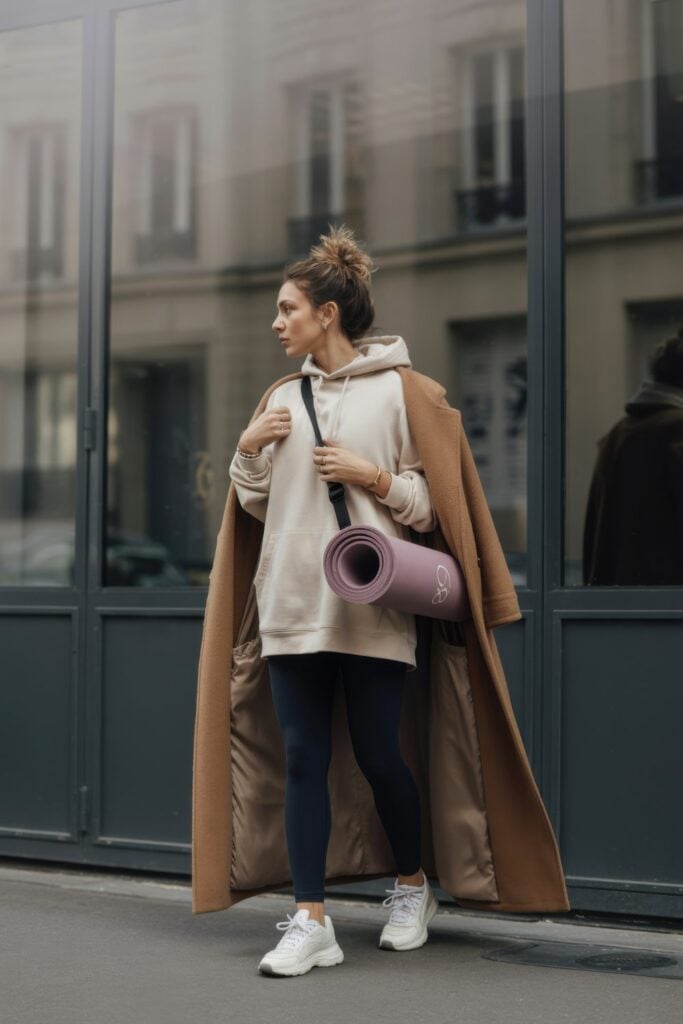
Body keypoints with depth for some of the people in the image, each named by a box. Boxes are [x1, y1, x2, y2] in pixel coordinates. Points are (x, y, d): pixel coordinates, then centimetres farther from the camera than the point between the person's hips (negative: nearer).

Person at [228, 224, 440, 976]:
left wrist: (374, 477, -15)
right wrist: (249, 450, 2)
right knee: (303, 758, 2)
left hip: (370, 606, -4)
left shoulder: (398, 391, -1)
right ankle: (311, 921, 5)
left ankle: (412, 887, 28)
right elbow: (256, 506, 18)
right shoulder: (284, 398, 13)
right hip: (293, 604, 4)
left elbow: (429, 504, -1)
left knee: (376, 752, 4)